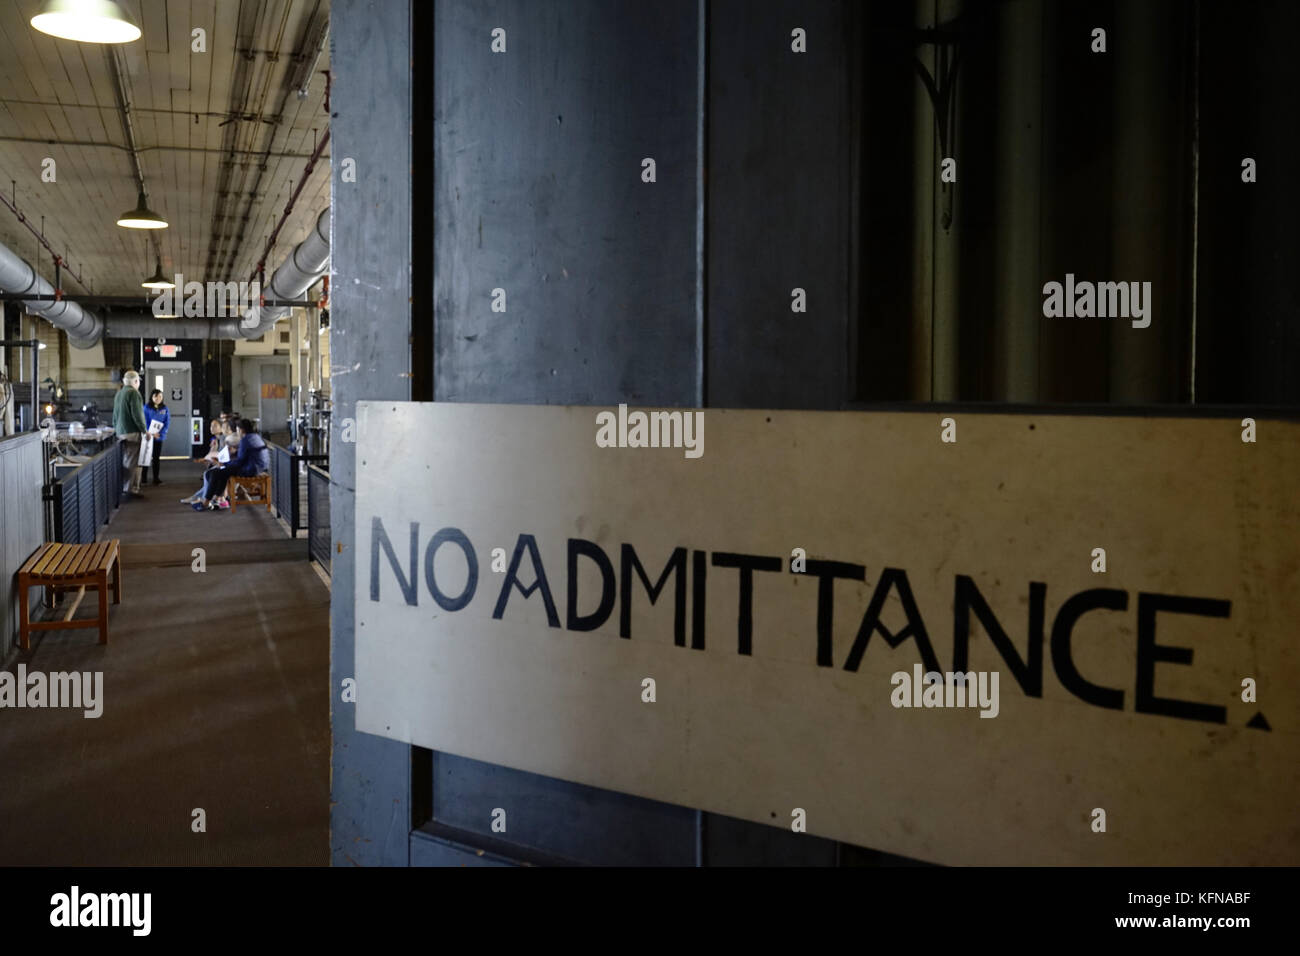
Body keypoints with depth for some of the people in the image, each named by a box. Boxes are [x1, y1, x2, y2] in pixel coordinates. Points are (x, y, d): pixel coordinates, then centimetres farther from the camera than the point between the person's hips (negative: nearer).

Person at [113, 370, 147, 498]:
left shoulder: (118, 393, 16)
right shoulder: (133, 393, -12)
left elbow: (115, 414, 23)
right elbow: (137, 414, -17)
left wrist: (116, 428, 29)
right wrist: (144, 430, -11)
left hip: (121, 433, 9)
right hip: (133, 433, -9)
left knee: (126, 461, 15)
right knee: (133, 462, -6)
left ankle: (124, 487, 19)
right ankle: (132, 489, -8)